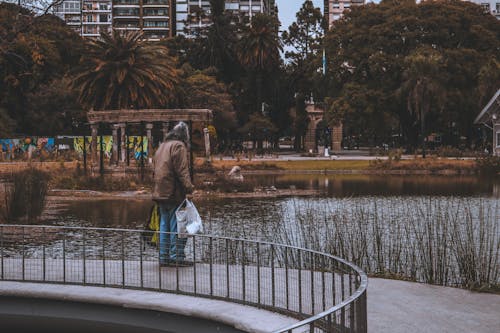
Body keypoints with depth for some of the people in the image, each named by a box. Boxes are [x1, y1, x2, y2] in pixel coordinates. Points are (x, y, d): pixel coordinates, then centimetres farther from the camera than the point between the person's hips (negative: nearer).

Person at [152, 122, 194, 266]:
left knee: (164, 225, 12)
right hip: (174, 193, -8)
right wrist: (188, 188, -19)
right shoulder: (178, 146, -8)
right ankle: (177, 256, -5)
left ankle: (164, 257, 14)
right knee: (177, 226, -5)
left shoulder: (162, 146, 20)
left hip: (160, 193, 9)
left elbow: (155, 169, 20)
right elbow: (182, 170, -17)